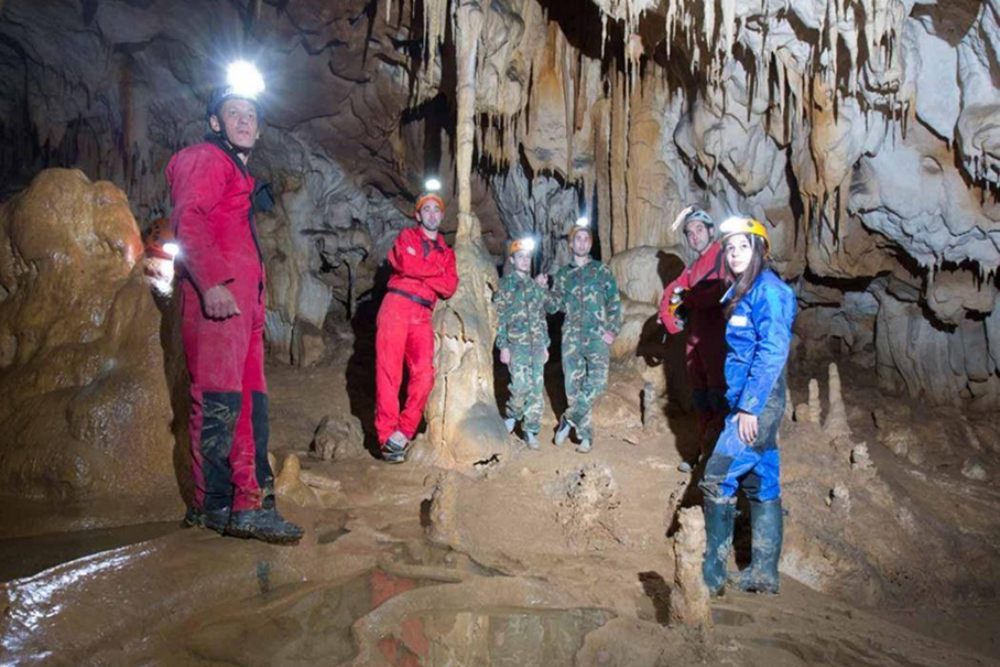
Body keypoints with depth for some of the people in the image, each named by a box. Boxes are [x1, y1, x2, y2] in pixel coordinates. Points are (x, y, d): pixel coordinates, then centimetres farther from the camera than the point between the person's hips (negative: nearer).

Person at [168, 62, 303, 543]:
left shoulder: (236, 170, 28)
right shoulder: (206, 159, 1)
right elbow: (187, 220, -14)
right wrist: (212, 282, -25)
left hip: (241, 300, 10)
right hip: (216, 297, -9)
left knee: (250, 401, 6)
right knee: (219, 400, -10)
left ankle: (249, 502, 10)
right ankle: (214, 504, -4)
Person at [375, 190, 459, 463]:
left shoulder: (446, 253, 22)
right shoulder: (407, 236, 12)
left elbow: (450, 287, 5)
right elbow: (405, 262, -10)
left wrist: (418, 271, -4)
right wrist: (436, 271, 1)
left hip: (423, 315, 4)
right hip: (397, 305, -4)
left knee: (424, 375, -10)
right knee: (389, 372, -8)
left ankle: (402, 433, -2)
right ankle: (387, 435, -5)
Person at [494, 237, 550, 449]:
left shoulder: (535, 285, 16)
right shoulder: (505, 284, 1)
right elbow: (499, 317, -5)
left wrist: (545, 345, 16)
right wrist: (503, 346, -11)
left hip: (537, 344, 5)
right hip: (517, 344, -5)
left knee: (537, 388, 3)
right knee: (521, 385, -16)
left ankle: (531, 430, 12)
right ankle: (512, 416, 12)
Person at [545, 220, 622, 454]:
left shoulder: (602, 271, 8)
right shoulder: (563, 274, 14)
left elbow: (615, 302, 5)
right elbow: (552, 306, 11)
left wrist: (612, 330, -5)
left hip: (598, 335, -2)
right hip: (572, 336, 2)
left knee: (597, 381, -17)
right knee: (573, 385, 0)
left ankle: (568, 419, 0)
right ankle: (585, 434, 11)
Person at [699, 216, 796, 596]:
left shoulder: (768, 290, -12)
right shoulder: (742, 292, 17)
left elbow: (772, 353, -20)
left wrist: (749, 406, -21)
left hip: (758, 402, -10)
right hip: (751, 403, 10)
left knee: (718, 480, -9)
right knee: (761, 484, 12)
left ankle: (712, 574, -1)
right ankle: (764, 575, 20)